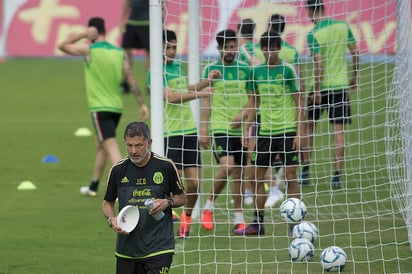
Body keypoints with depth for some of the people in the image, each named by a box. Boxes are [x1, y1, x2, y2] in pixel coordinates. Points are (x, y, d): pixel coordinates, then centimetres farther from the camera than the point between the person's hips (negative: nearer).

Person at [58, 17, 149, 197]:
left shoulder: (89, 50, -9)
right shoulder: (120, 53, 6)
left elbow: (62, 46, 3)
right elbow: (131, 80, 2)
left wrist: (83, 35, 4)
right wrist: (142, 104, 3)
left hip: (100, 108, -7)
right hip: (116, 106, 7)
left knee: (111, 147, -13)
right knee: (100, 146, 22)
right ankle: (93, 187, 34)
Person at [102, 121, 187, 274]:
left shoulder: (166, 166, -4)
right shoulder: (118, 170, 0)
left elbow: (182, 197, 9)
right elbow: (108, 203, 13)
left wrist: (167, 202, -12)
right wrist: (111, 220, -7)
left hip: (159, 248, -3)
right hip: (126, 248, 3)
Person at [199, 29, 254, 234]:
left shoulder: (245, 69, 7)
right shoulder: (211, 69, 1)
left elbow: (252, 98, 10)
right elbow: (206, 101, 2)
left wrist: (243, 113, -10)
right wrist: (203, 130, -3)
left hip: (240, 128, 3)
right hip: (219, 127, -3)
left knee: (238, 172, 6)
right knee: (227, 165, -20)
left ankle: (239, 218, 14)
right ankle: (209, 206, -1)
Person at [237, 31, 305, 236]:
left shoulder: (287, 70, -7)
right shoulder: (257, 71, 6)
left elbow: (299, 103, -6)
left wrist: (299, 133, -11)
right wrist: (246, 128, 11)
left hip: (287, 131, -5)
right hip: (265, 131, 5)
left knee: (290, 176, -4)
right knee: (257, 177, 6)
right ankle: (257, 223, 15)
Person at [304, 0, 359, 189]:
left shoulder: (313, 34, -13)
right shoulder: (343, 26, 0)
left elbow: (319, 64, -19)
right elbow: (355, 53, 5)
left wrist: (317, 91, -15)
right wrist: (354, 77, 18)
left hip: (322, 86, -3)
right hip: (341, 85, 3)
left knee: (309, 126, 14)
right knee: (339, 132, 3)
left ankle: (305, 170, 18)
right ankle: (337, 175, 0)